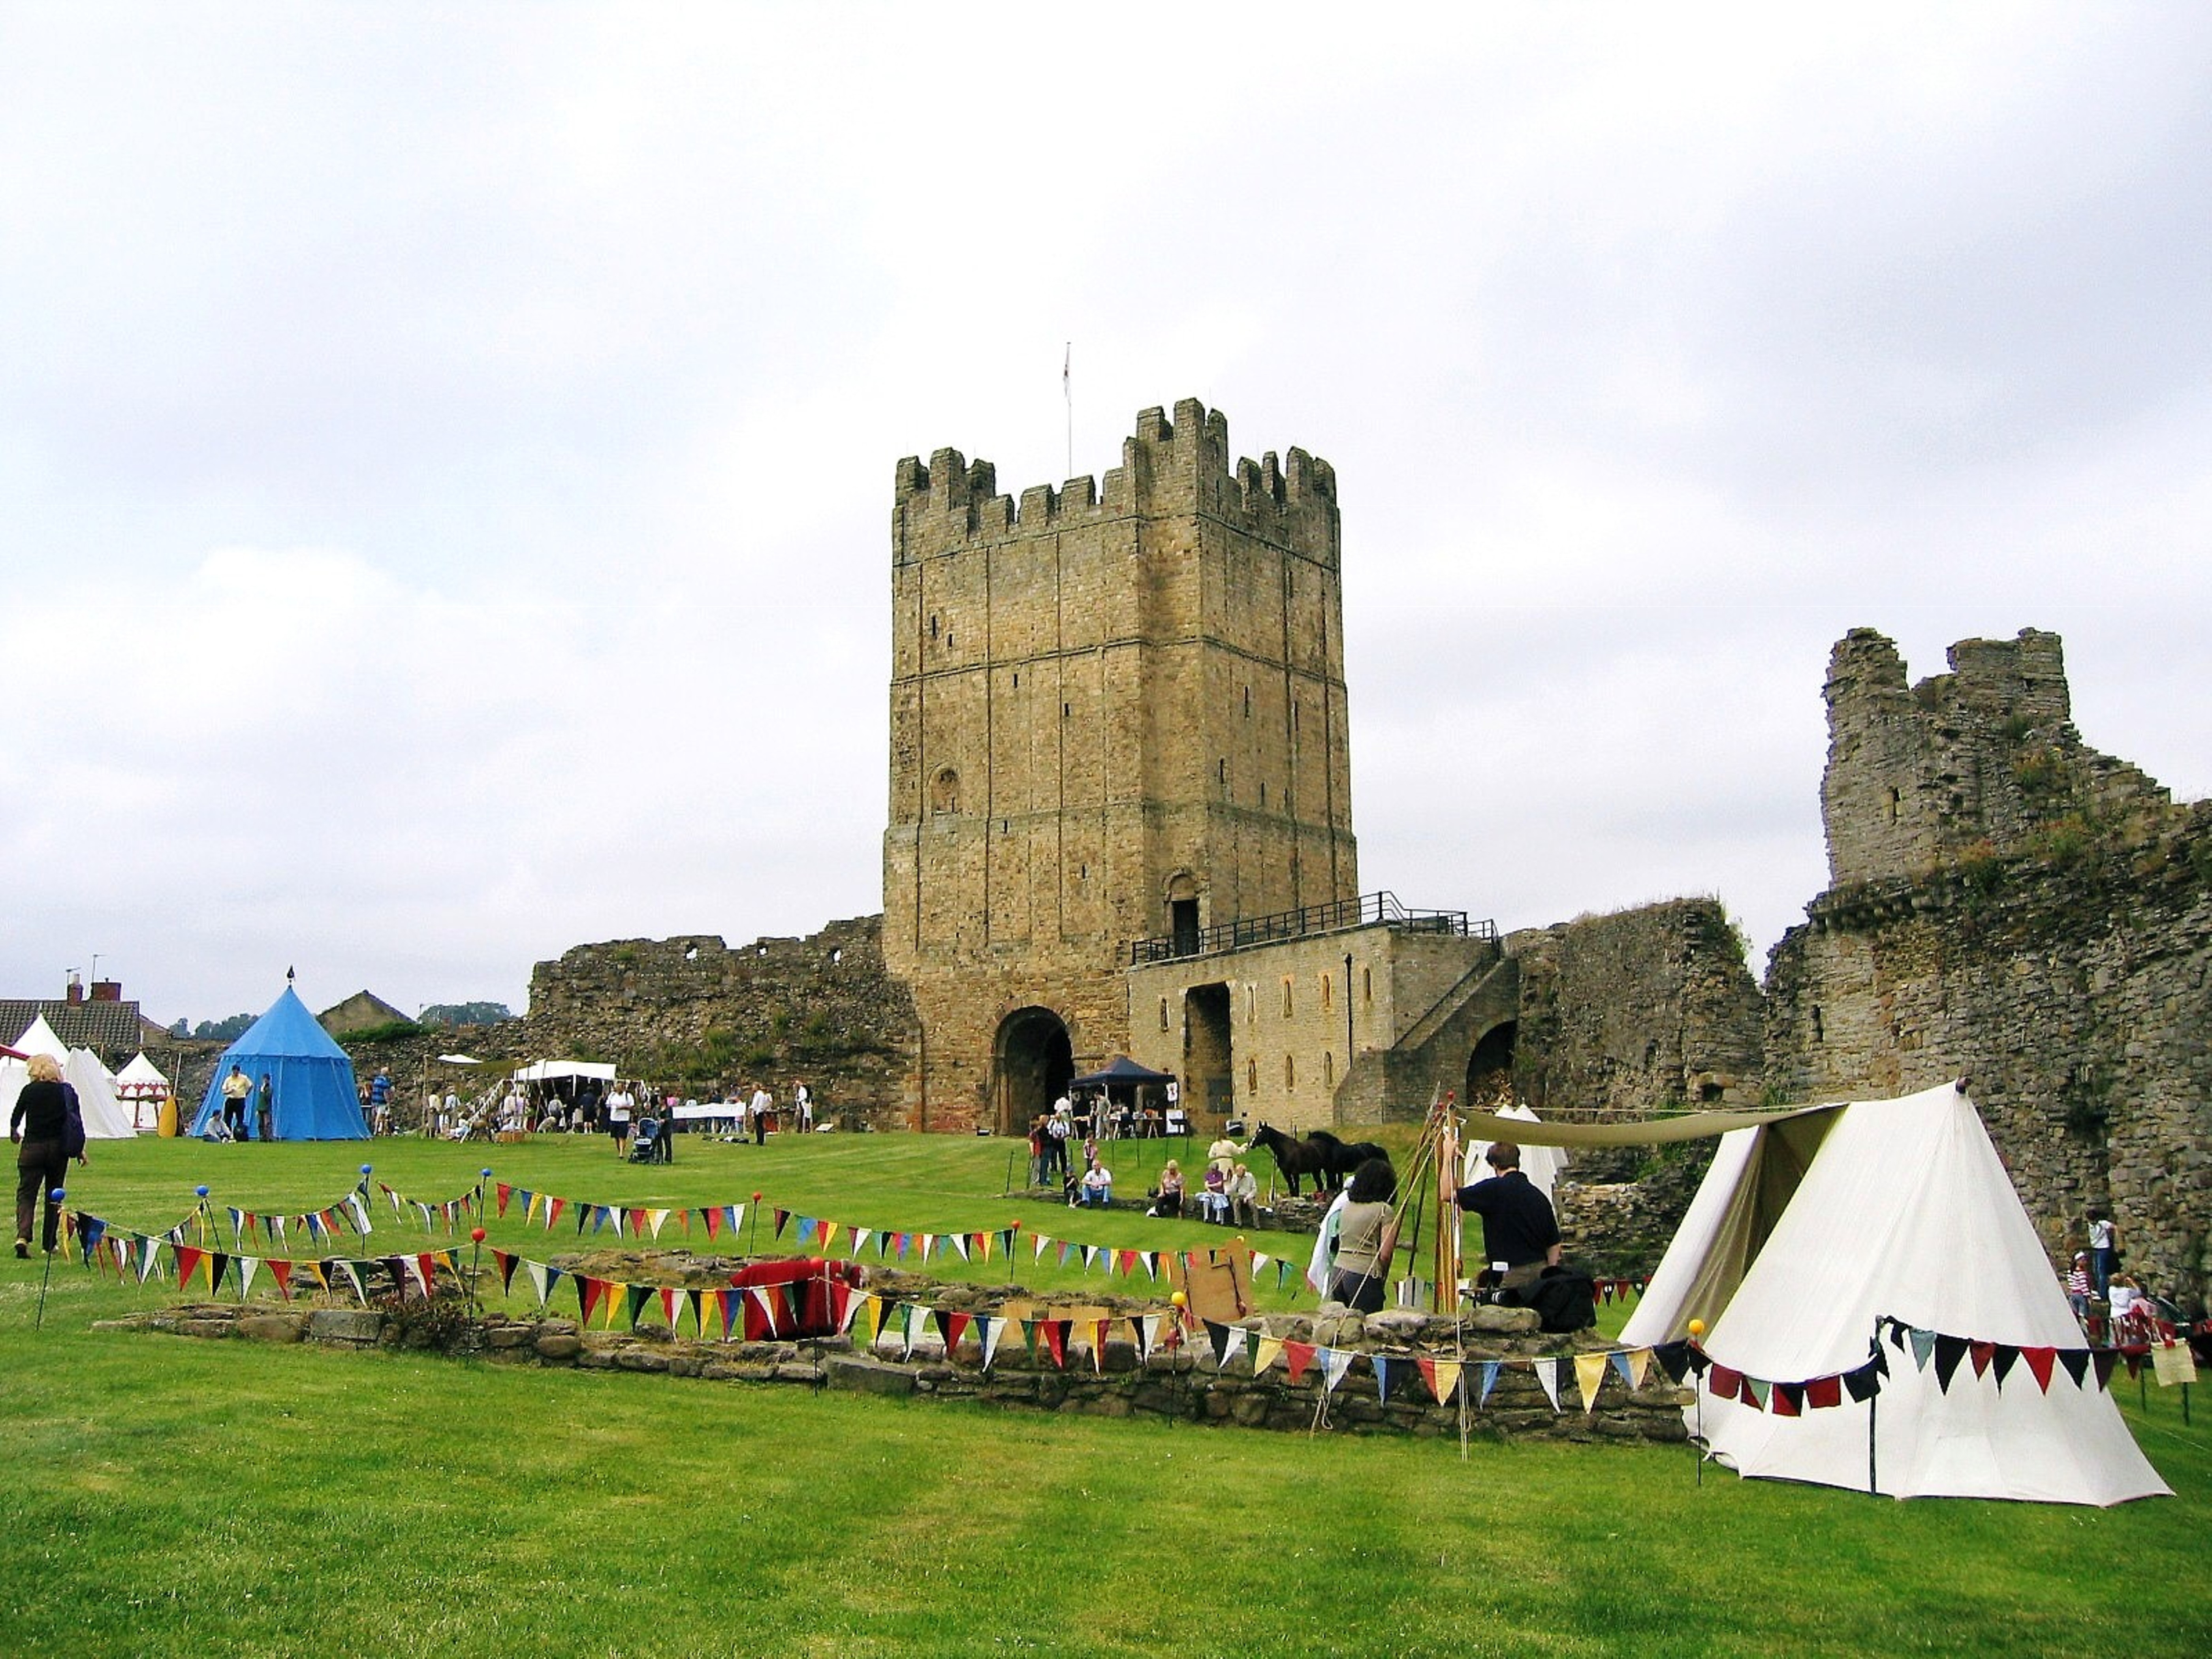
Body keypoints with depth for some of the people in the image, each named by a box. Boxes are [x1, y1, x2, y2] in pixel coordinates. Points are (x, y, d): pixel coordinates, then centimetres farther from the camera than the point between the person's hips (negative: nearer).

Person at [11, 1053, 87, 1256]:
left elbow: (16, 1118, 8)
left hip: (32, 1147, -2)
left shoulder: (29, 1090, -2)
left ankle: (23, 1236, -20)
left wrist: (15, 1134, 30)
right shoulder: (67, 1091, 0)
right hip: (59, 1148, 2)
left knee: (26, 1193, 2)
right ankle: (49, 1245, 14)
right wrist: (80, 1150, 9)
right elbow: (77, 1121, 1)